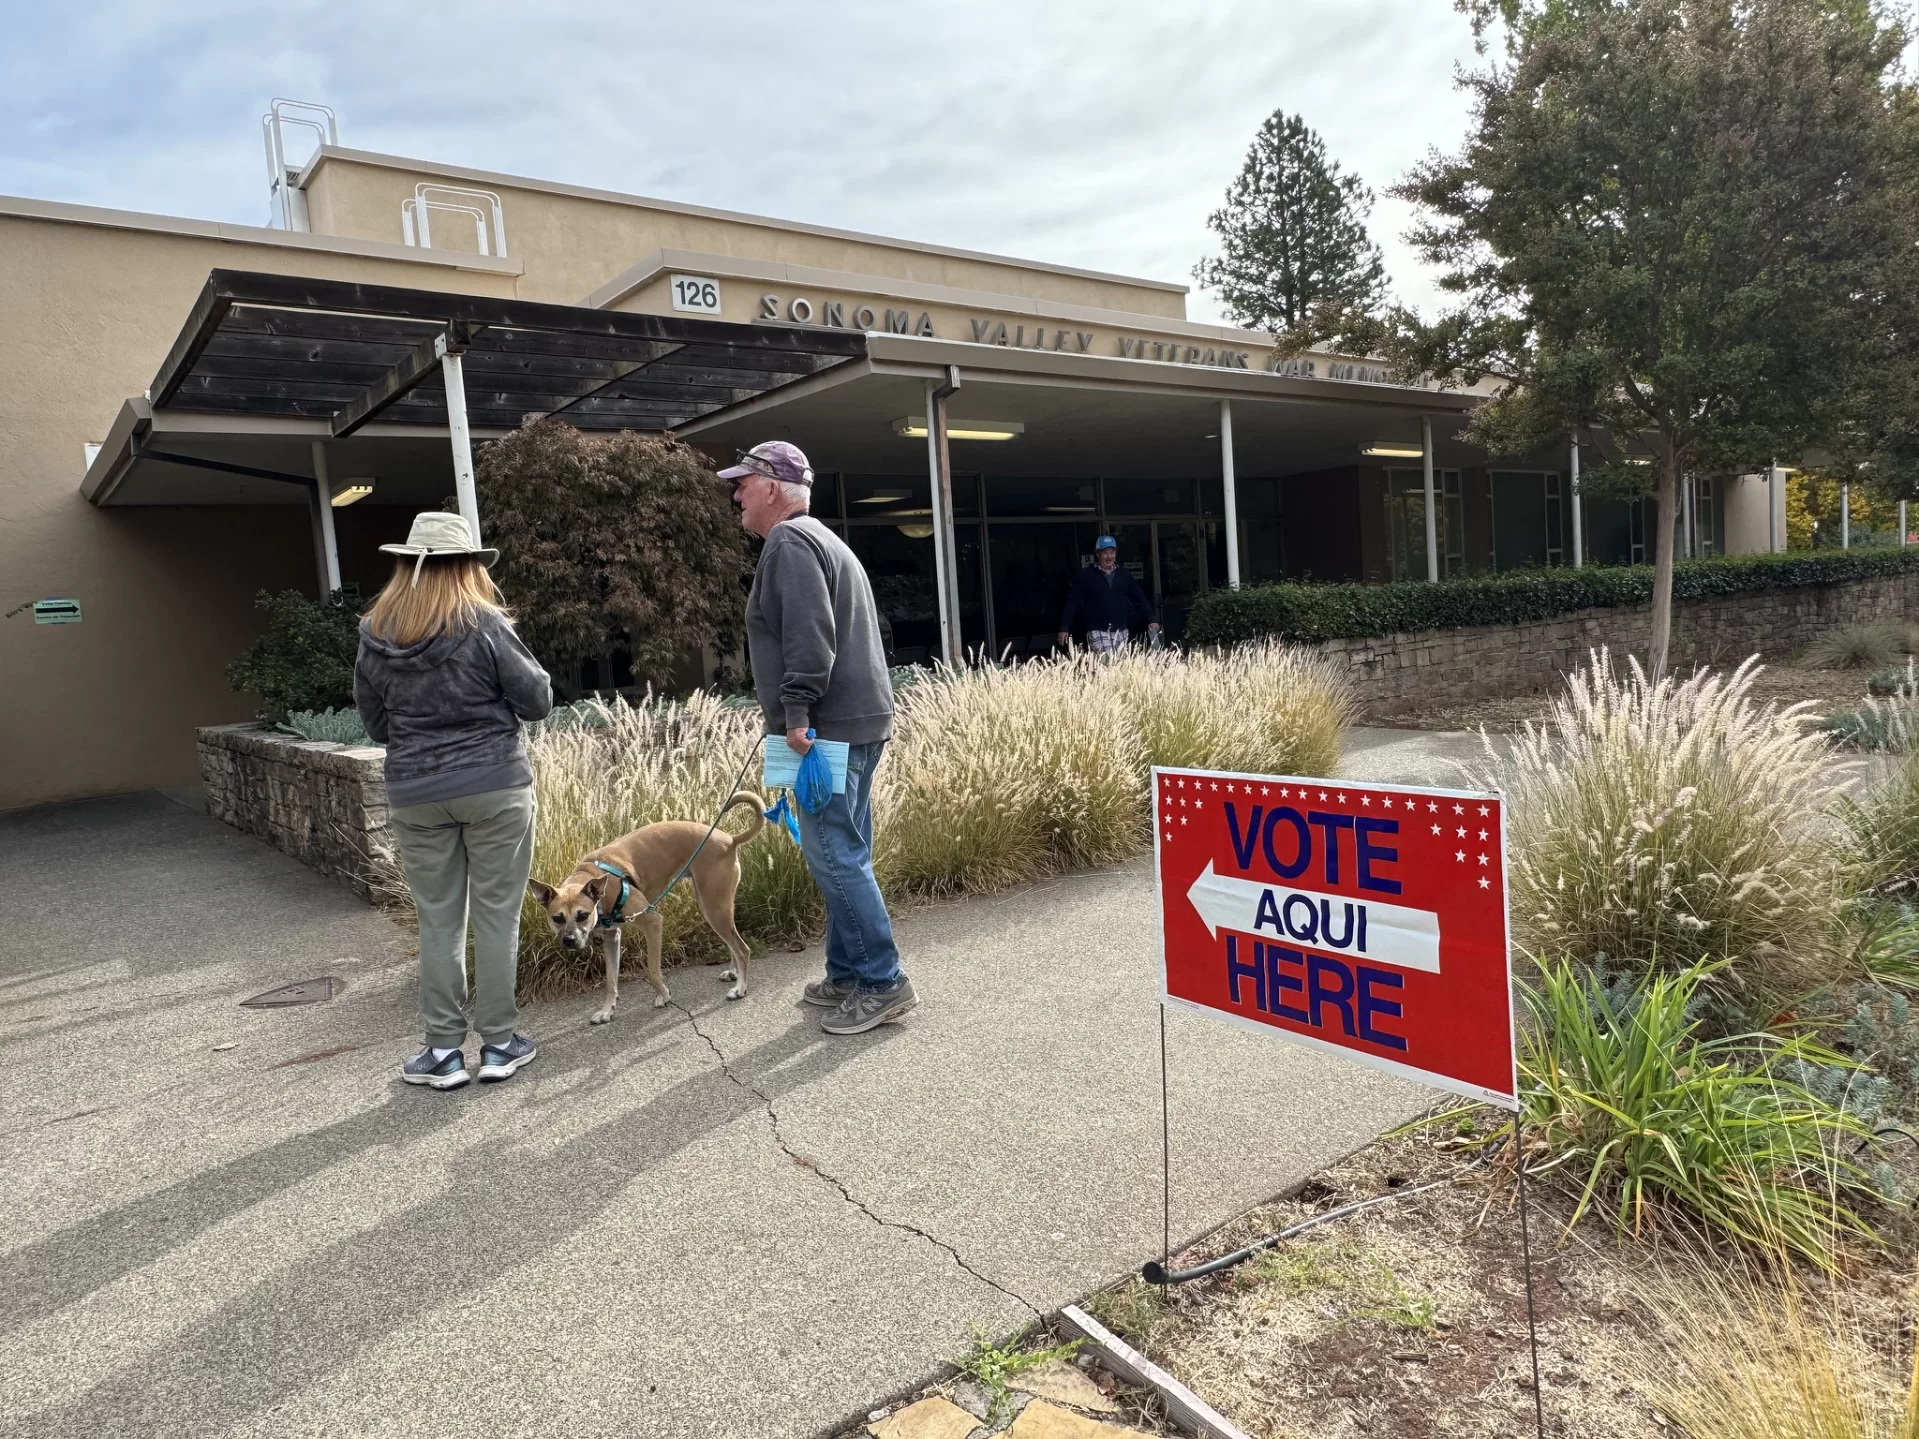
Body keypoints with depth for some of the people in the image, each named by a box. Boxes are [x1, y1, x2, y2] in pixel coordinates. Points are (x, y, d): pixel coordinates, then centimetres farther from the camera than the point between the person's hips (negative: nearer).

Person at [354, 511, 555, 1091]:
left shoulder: (375, 636, 2)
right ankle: (499, 1043, 14)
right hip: (494, 788, -3)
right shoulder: (483, 625, -11)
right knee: (496, 915, 6)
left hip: (415, 796, 3)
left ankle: (443, 1050, 17)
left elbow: (377, 725, 10)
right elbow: (538, 701, -6)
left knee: (438, 921, 12)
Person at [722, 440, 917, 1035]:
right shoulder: (820, 539, 23)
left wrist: (797, 711, -22)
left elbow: (809, 636, -23)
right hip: (858, 721, 11)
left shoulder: (790, 543, -10)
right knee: (842, 854, 14)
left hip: (827, 726, -11)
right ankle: (848, 975, 22)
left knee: (834, 855, -7)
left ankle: (882, 983, -1)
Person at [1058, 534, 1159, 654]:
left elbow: (1139, 598, 14)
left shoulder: (1124, 575, 11)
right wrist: (1064, 628, -8)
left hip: (1121, 632, 4)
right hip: (1098, 632, -4)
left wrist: (1151, 619, 4)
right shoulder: (1085, 576, -1)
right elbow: (1072, 602, -2)